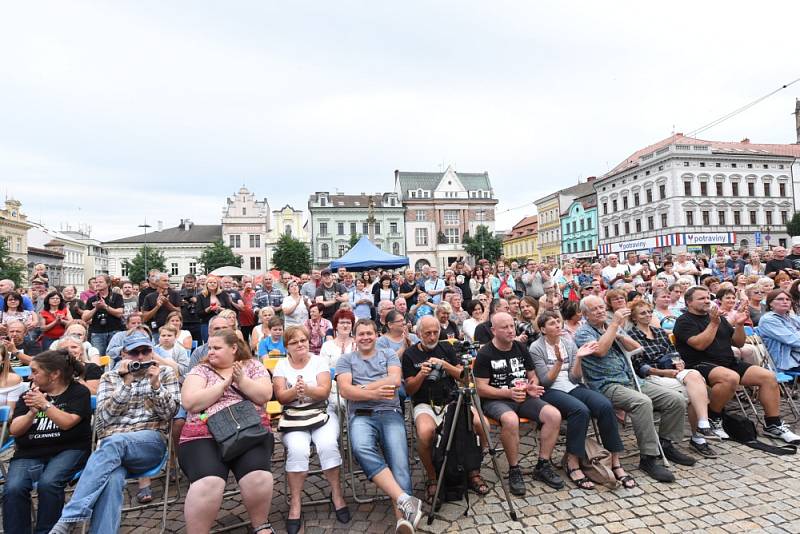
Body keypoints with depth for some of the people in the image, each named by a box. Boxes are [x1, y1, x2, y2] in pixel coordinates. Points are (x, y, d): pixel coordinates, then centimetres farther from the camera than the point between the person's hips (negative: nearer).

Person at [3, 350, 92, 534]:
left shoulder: (79, 392, 0)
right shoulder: (29, 394, 14)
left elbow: (67, 423, -13)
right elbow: (14, 430, 5)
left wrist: (45, 404, -21)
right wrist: (32, 412, -13)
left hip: (68, 450, -4)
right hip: (29, 453, 4)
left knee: (47, 484, -29)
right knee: (13, 489, -24)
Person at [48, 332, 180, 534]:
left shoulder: (166, 373, 13)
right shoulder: (110, 377, 17)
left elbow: (169, 413, 3)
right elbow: (104, 417, 3)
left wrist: (155, 384, -13)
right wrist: (125, 383, -9)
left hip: (151, 441, -1)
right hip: (111, 443, 2)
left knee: (113, 444, -36)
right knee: (112, 479, -35)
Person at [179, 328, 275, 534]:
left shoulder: (253, 365, 12)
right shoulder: (200, 370, 11)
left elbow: (265, 396, 0)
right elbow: (190, 403, -4)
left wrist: (241, 380, -12)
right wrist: (225, 383, -9)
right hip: (204, 435, 0)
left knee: (258, 478, -26)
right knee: (207, 484, -30)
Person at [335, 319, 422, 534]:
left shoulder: (389, 355, 19)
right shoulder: (346, 359, 18)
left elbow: (395, 380, 0)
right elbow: (344, 390, 1)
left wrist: (362, 388, -4)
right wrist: (374, 393, -12)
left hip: (390, 413, 1)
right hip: (360, 415, -1)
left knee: (399, 462, -23)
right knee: (362, 449, -34)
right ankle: (405, 499, -38)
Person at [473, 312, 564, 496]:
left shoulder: (521, 348, 10)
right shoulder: (485, 354, -6)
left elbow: (533, 376, 18)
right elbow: (481, 389, -10)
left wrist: (532, 387, -6)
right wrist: (508, 393, -22)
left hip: (523, 398, 5)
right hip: (495, 400, -5)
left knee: (554, 415, -18)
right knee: (511, 420, -37)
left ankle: (543, 465, -1)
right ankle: (514, 470, -14)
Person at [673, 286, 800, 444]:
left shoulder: (719, 318, 21)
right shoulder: (684, 321, -2)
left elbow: (738, 343, 18)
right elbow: (700, 344, -16)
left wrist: (739, 325, 1)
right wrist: (713, 323, -16)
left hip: (730, 363, 8)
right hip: (702, 365, -8)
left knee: (769, 376, -7)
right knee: (731, 377, -35)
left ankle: (773, 425, 3)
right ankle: (712, 418, -13)